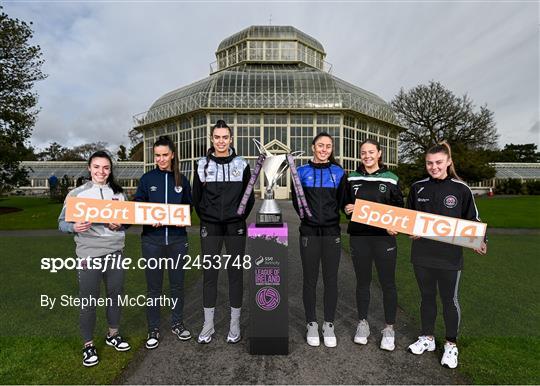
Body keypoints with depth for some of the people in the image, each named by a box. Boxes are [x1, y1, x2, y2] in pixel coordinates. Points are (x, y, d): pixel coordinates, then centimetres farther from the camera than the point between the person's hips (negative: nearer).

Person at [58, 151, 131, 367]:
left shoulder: (118, 193, 6)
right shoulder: (77, 194, -2)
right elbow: (62, 222, -2)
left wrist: (120, 225, -10)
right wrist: (74, 227, -23)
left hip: (115, 251, 3)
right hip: (89, 254, -3)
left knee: (116, 294, 14)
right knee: (88, 300, 5)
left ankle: (112, 335, 36)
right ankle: (88, 344, 26)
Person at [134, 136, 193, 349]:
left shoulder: (181, 180, 6)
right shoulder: (147, 179, 2)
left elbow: (188, 206, 11)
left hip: (177, 238, 1)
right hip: (152, 238, -1)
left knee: (177, 283, 12)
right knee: (154, 287, 8)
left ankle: (177, 324, 31)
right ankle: (153, 330, 24)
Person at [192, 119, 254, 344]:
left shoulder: (241, 164, 3)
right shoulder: (202, 164, 4)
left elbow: (249, 197, 8)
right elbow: (196, 197, 10)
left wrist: (240, 217, 3)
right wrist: (205, 218, 7)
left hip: (235, 227, 0)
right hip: (210, 227, 1)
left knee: (235, 273, 6)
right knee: (209, 273, 6)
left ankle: (235, 325, 21)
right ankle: (208, 325, 21)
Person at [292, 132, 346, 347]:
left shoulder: (338, 173, 5)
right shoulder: (302, 172, 3)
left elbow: (342, 201, 9)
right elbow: (296, 201, 6)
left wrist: (331, 217, 2)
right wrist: (309, 217, 3)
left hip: (332, 233, 1)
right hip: (309, 233, 0)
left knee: (331, 280, 7)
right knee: (310, 280, 7)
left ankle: (329, 325, 23)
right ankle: (311, 324, 23)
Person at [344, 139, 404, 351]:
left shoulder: (390, 179, 1)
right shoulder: (352, 178, 6)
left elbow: (400, 207, 5)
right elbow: (345, 204, 15)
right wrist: (347, 209, -8)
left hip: (384, 237, -1)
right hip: (359, 236, 2)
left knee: (387, 283, 6)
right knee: (362, 282, 13)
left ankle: (389, 328, 23)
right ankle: (362, 323, 29)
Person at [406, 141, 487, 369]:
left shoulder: (460, 189, -5)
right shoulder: (418, 187, 2)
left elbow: (472, 221, 2)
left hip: (450, 256, -2)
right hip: (422, 254, 3)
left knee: (449, 299, 11)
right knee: (427, 296, 16)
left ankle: (451, 345, 31)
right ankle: (427, 338, 34)